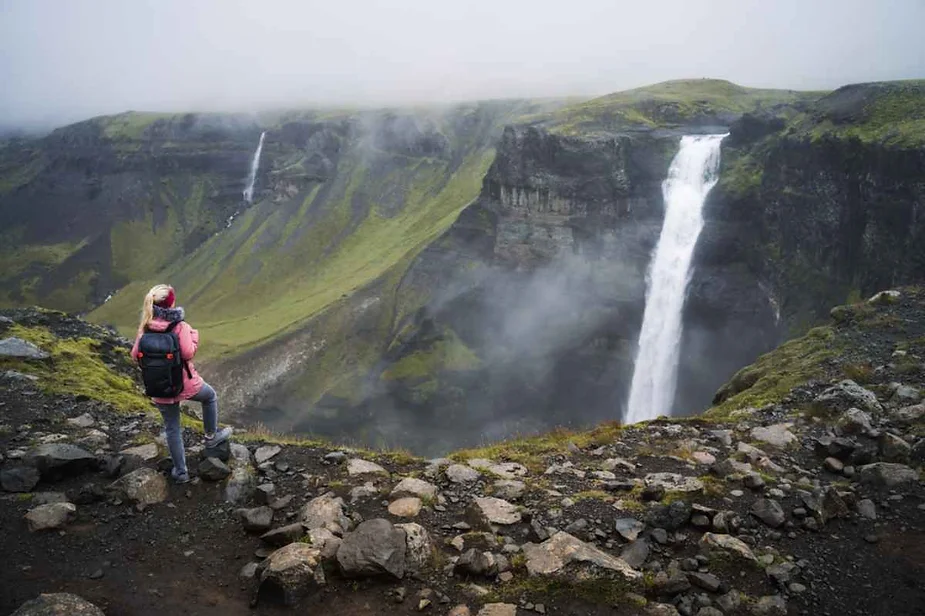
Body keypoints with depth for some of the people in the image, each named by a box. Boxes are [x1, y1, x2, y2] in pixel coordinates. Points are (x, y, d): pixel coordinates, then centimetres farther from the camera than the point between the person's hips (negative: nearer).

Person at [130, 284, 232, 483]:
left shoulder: (145, 328, -6)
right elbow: (188, 353, -21)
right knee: (210, 397, 29)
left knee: (172, 429, 18)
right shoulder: (179, 326, -19)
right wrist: (194, 336, -5)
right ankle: (211, 436, 39)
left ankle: (180, 471, 26)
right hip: (186, 383, -3)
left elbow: (135, 355, -2)